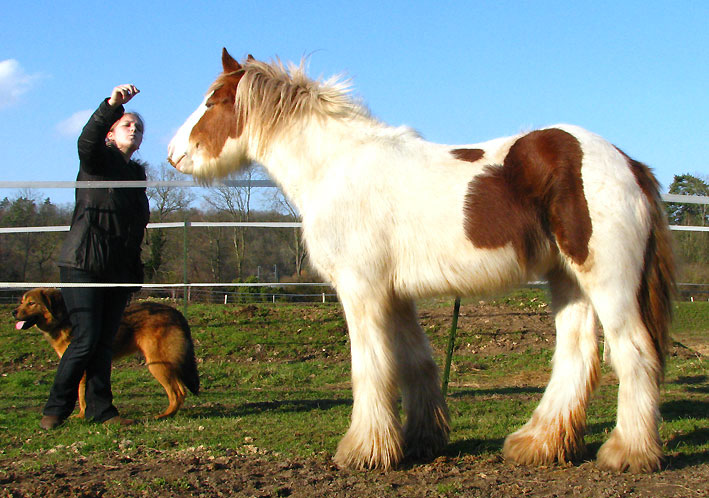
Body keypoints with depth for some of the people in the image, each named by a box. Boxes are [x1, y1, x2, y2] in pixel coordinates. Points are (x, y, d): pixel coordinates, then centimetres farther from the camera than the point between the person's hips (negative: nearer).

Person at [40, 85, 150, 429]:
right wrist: (112, 105, -39)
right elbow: (88, 140, -24)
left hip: (119, 270, 6)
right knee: (85, 339, -10)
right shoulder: (98, 161, 1)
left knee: (105, 342, 6)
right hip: (83, 265, -6)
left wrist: (135, 273, 19)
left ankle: (101, 410, 10)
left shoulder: (136, 174, 20)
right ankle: (56, 408, 1)